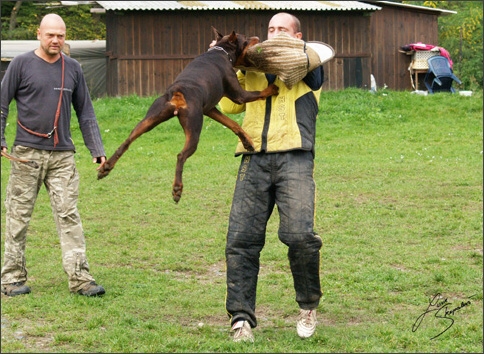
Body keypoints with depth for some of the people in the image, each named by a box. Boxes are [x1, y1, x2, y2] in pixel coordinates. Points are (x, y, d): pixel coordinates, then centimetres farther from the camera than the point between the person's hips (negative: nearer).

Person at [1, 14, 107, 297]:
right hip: (27, 153, -2)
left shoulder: (73, 69, 11)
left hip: (63, 156, 2)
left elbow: (85, 112, 15)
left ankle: (80, 278, -7)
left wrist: (97, 149, 8)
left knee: (69, 215, -4)